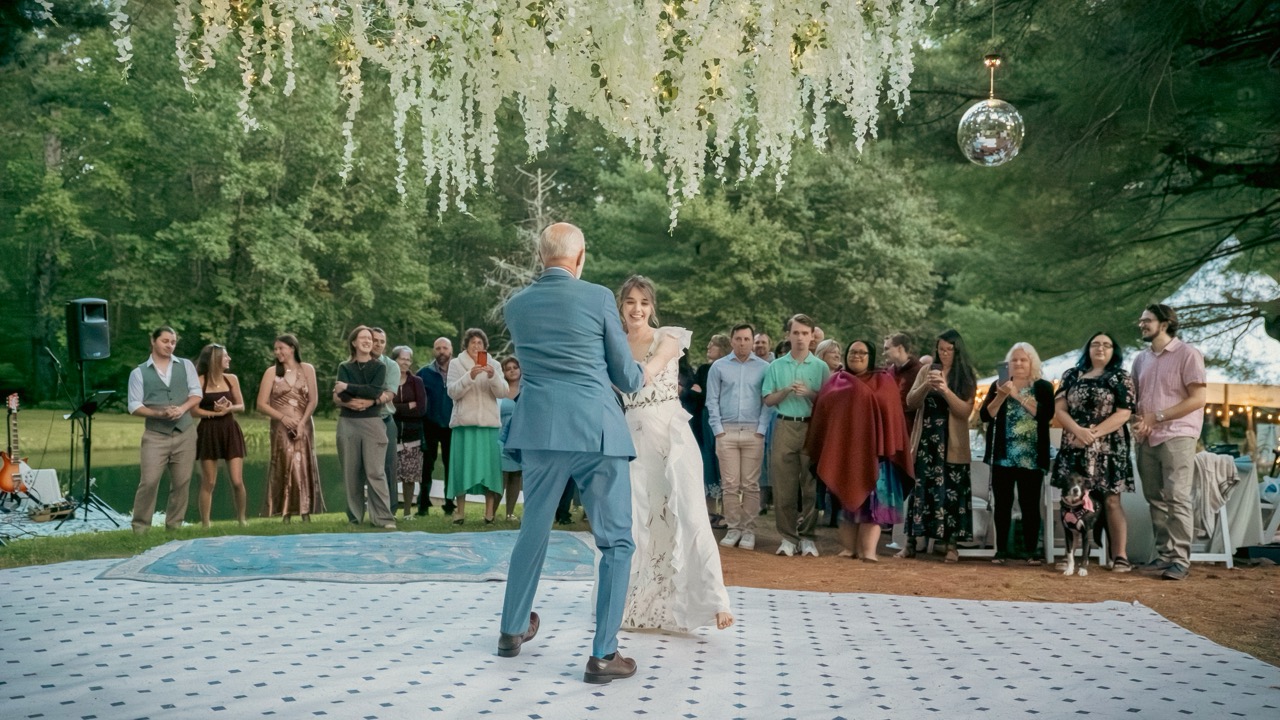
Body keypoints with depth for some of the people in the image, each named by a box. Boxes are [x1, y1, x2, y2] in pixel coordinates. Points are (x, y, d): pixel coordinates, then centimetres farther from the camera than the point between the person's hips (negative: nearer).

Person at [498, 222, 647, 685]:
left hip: (540, 432, 4)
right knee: (616, 541, 3)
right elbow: (626, 378, 2)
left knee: (533, 530, 21)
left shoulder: (514, 306, 8)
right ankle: (603, 654, -1)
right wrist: (640, 375, 27)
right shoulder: (598, 298, -4)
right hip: (597, 430, -4)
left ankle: (513, 629, 34)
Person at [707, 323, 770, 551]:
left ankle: (749, 530, 5)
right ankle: (733, 528, 7)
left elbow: (768, 401, 2)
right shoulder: (719, 367, 7)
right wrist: (718, 429, -4)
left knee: (751, 485, 0)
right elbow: (712, 400, 5)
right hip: (726, 431, 0)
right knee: (730, 484, 0)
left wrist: (761, 429, -7)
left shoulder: (763, 368, 5)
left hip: (753, 432, 0)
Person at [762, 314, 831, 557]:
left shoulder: (820, 367, 6)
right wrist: (787, 390, -9)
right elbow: (768, 400, 7)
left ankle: (807, 537, 7)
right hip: (785, 427, 1)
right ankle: (787, 537, 3)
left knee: (811, 484, 0)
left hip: (812, 428, -1)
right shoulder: (776, 366, 9)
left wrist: (810, 393, -13)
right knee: (784, 485, -2)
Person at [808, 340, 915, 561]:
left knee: (871, 499, -7)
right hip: (842, 450, 2)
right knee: (845, 498, 5)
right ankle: (849, 547, 11)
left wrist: (890, 447, -10)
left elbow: (892, 415, 1)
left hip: (872, 450, -2)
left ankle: (868, 550, -8)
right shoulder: (835, 383, 13)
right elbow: (821, 414, 10)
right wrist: (817, 449, 1)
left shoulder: (883, 382, 7)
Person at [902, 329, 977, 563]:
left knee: (951, 491, -3)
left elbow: (965, 410, -9)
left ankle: (951, 545, 2)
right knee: (919, 487, 1)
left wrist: (945, 390, -21)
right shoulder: (926, 370, 9)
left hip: (952, 444, -2)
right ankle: (910, 542, 6)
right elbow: (910, 402, 3)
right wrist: (926, 386, -15)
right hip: (925, 439, 2)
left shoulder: (967, 376, 1)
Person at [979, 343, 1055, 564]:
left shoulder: (1043, 387, 3)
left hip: (1031, 458, -2)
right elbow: (985, 415, 0)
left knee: (1030, 504, -1)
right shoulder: (998, 385, 11)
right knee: (1002, 503, 4)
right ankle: (1001, 550, 10)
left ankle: (1031, 551, 6)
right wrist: (1002, 396, -14)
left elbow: (1046, 414, -14)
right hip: (1002, 456, 2)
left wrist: (1018, 395, -15)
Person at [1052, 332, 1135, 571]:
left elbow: (1123, 413, -5)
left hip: (1108, 449, -3)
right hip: (1075, 448, 3)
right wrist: (1079, 431, -13)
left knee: (1111, 501, -5)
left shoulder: (1121, 378, 5)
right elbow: (1059, 409, 5)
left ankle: (1119, 556, -5)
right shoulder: (1071, 376, 13)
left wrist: (1095, 432, -15)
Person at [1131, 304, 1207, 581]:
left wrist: (1157, 417, -13)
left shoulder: (1187, 354, -4)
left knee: (1177, 498, -9)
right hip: (1147, 439, 6)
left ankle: (1181, 560, -7)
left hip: (1177, 436, -6)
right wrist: (1140, 419, -2)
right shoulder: (1141, 359, 15)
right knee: (1155, 498, 6)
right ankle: (1164, 554, 12)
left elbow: (1197, 399, -10)